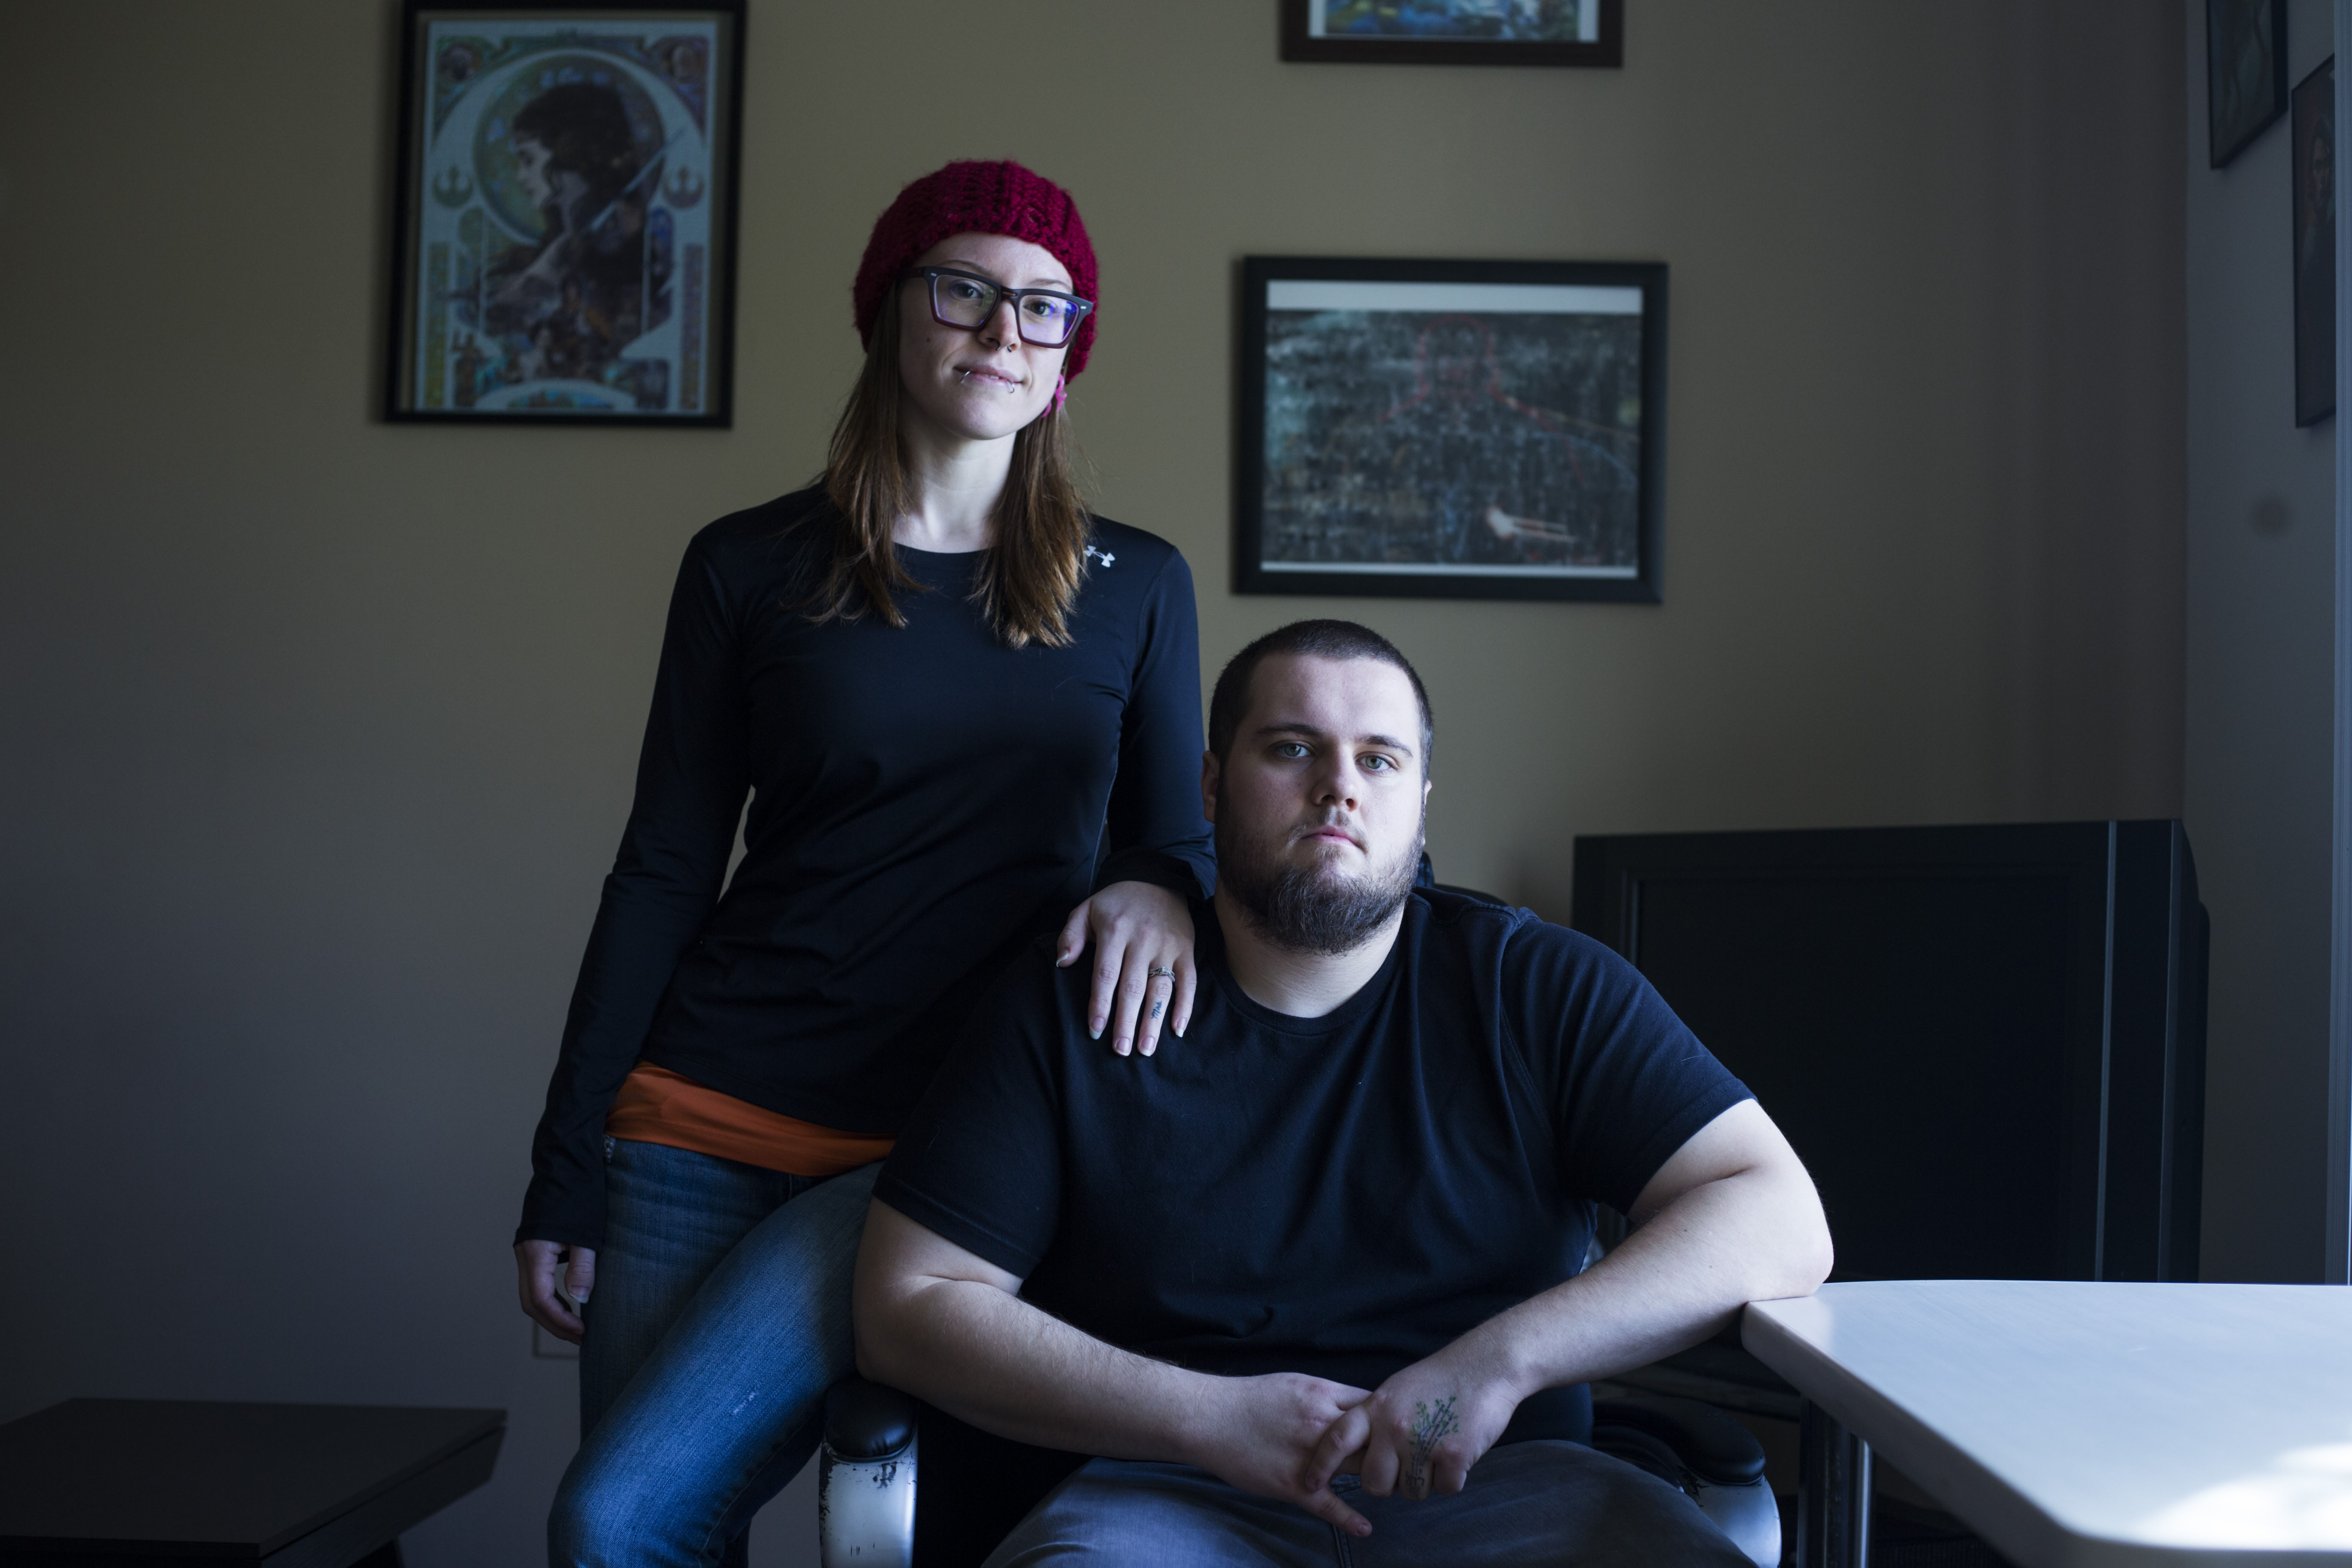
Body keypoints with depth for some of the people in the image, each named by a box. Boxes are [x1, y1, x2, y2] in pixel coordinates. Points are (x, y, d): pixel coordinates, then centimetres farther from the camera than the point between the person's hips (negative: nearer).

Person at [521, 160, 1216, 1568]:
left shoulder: (1138, 589, 7)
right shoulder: (752, 569, 5)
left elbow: (1178, 831, 12)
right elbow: (663, 877, 6)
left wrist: (1159, 887, -14)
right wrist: (565, 1178, 3)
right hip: (709, 1129, 2)